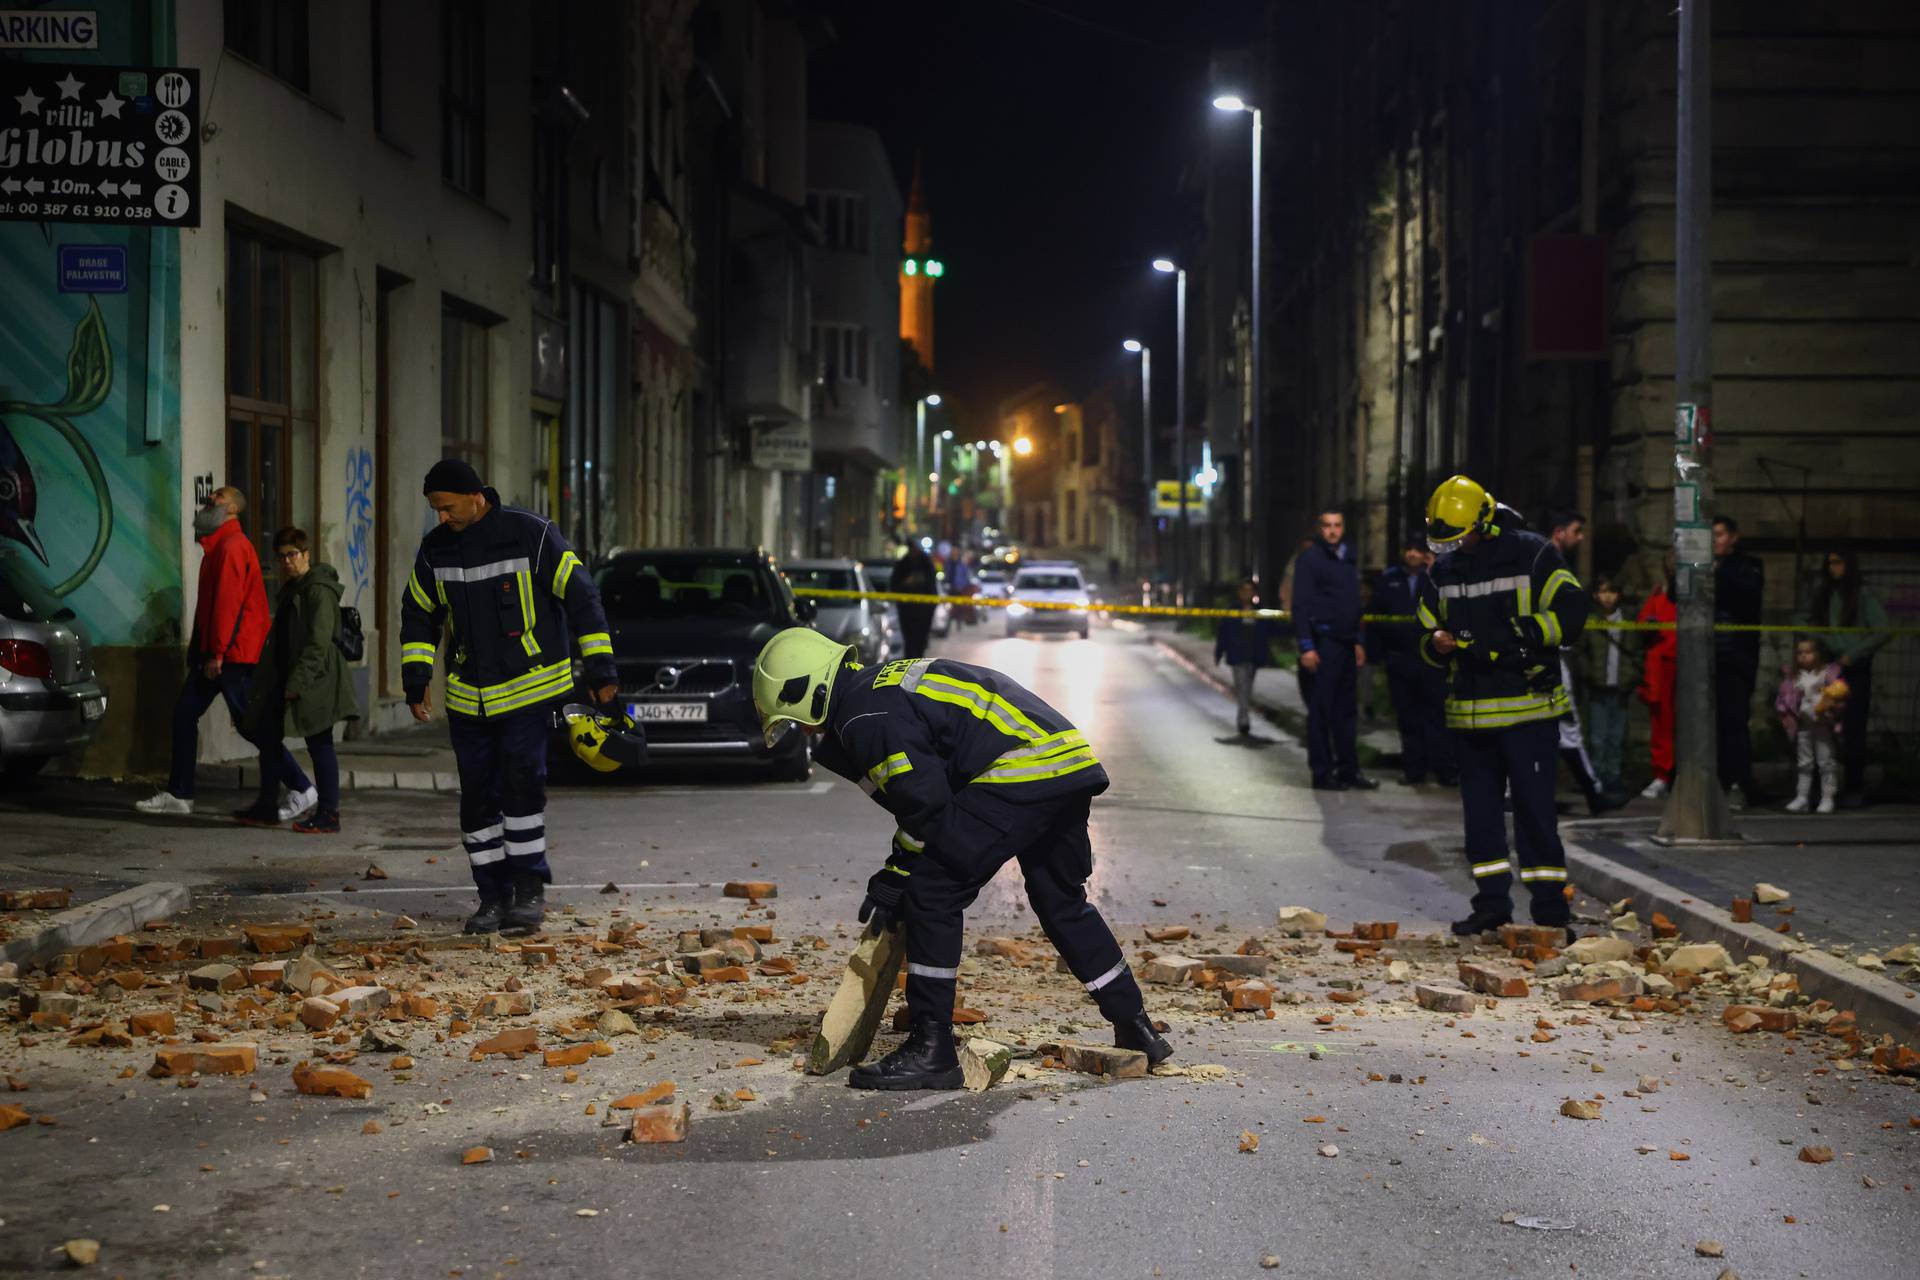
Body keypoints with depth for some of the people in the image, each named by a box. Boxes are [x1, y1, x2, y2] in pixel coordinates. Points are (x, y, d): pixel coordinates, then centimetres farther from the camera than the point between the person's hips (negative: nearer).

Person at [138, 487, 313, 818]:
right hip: (216, 652, 10)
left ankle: (301, 790, -3)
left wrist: (217, 653, -22)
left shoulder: (232, 546, -14)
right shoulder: (218, 545, 18)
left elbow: (228, 602, -21)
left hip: (234, 654, -10)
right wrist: (199, 648, 21)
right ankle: (179, 794, 15)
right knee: (185, 712, 9)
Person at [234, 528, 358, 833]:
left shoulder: (319, 591, -13)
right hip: (284, 680, 10)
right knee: (267, 737, 13)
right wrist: (265, 678, 19)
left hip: (314, 682, -10)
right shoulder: (291, 590, 17)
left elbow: (318, 643, -20)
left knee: (319, 745, -5)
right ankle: (267, 807, 22)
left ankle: (328, 815, -1)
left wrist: (297, 682, -24)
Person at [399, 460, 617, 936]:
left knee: (522, 782, -16)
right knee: (478, 797, 4)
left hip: (530, 686, -5)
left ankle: (530, 887, -6)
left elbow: (581, 597, -5)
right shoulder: (435, 548, 5)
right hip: (468, 696, 5)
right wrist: (416, 681, 10)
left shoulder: (532, 535, -10)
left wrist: (600, 672, -6)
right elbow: (418, 616, 18)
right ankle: (494, 897, 12)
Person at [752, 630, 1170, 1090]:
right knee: (1061, 900, 25)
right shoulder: (886, 685, 24)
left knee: (934, 893, -6)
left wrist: (894, 879, 1)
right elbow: (931, 789, 28)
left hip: (1021, 772, -11)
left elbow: (924, 804, -13)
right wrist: (897, 873, 24)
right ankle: (1136, 1029, 34)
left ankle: (930, 1051, -5)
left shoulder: (867, 716, -8)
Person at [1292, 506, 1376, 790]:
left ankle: (1348, 770, 14)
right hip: (1322, 643, -7)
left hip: (1345, 644, 7)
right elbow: (1301, 605, -11)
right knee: (1320, 710, -3)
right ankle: (1322, 773, 1)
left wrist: (1359, 641, 16)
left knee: (1345, 710, 9)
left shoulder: (1349, 558, 16)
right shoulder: (1310, 558, -6)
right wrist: (1306, 646, -17)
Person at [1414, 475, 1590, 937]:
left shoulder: (1531, 555, -5)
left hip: (1527, 706, -6)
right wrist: (1437, 643, -5)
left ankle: (1550, 907, 2)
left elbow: (1571, 610, -10)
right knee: (1480, 808, 9)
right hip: (1470, 708, 6)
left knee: (1534, 808, -4)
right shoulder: (1443, 571, 13)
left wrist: (1519, 633, -19)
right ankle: (1492, 901, 19)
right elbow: (1426, 634, 18)